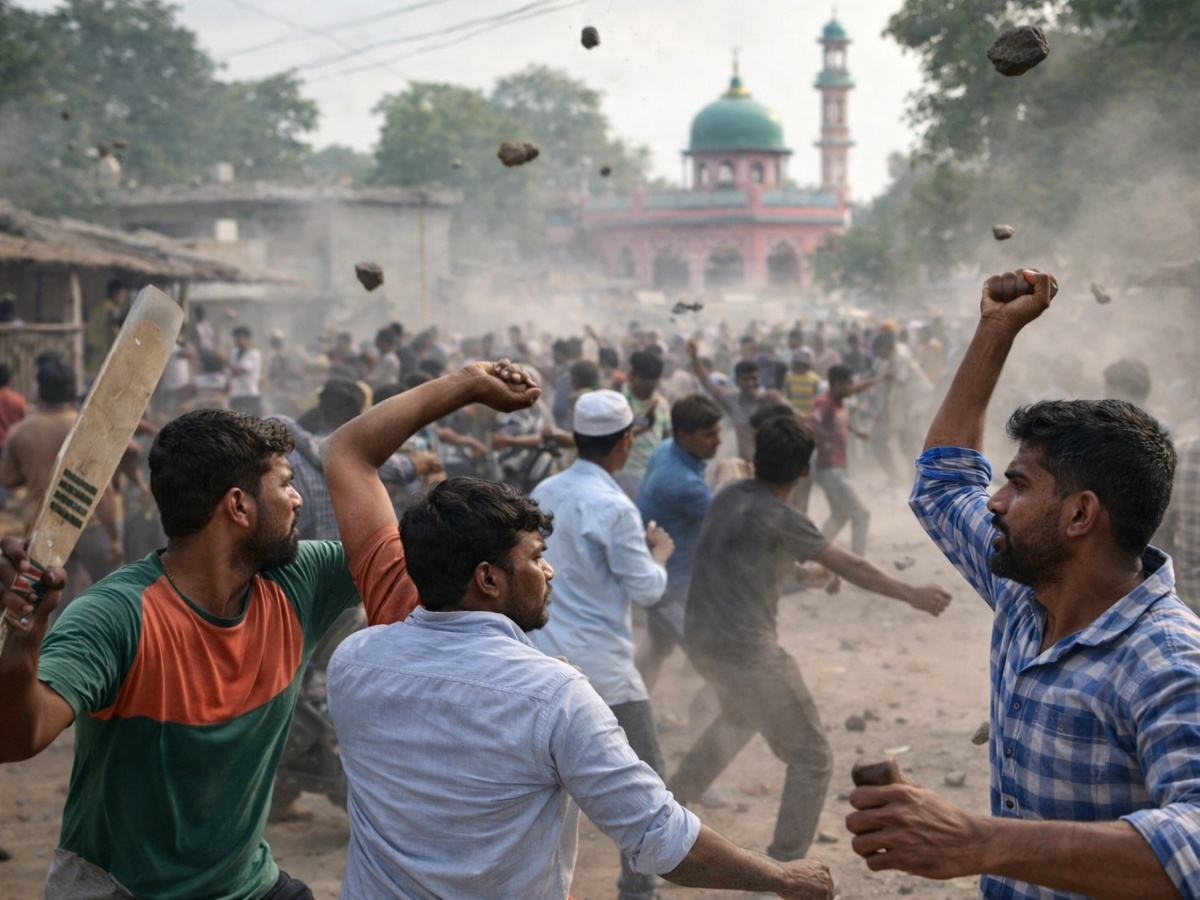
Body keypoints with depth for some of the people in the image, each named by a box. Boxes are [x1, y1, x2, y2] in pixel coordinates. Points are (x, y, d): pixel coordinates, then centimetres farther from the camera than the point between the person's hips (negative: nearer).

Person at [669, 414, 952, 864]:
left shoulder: (727, 497, 4)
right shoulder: (780, 520, -17)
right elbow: (852, 568, -11)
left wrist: (813, 567, 33)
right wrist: (913, 595, 0)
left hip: (700, 641, 9)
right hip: (748, 654, -8)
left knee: (738, 718, 38)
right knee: (812, 760, 3)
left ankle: (674, 796, 45)